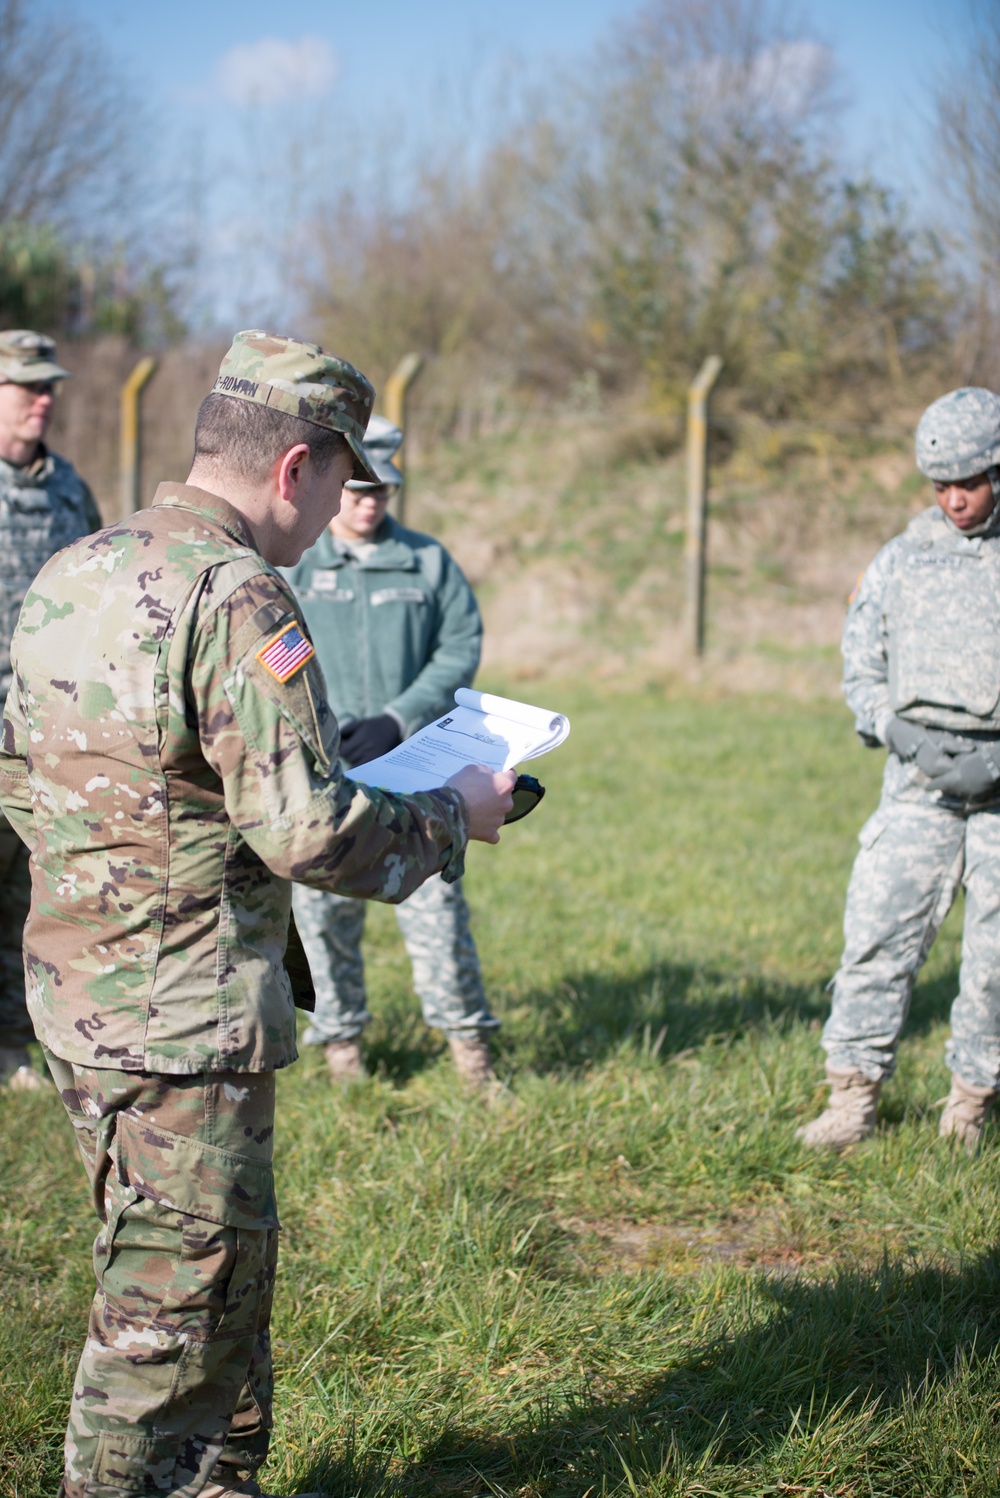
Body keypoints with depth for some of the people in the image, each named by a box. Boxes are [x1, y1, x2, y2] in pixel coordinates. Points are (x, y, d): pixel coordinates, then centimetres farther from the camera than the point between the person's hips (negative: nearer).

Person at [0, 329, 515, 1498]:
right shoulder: (235, 596, -19)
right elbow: (306, 828, -23)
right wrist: (451, 817, -8)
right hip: (183, 1013, -9)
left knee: (226, 1259, 22)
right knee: (179, 1292, 2)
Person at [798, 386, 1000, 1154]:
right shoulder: (902, 560, 11)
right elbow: (861, 667, 12)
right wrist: (903, 733, -7)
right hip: (920, 782, 2)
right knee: (880, 929, -6)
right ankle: (855, 1093, 0)